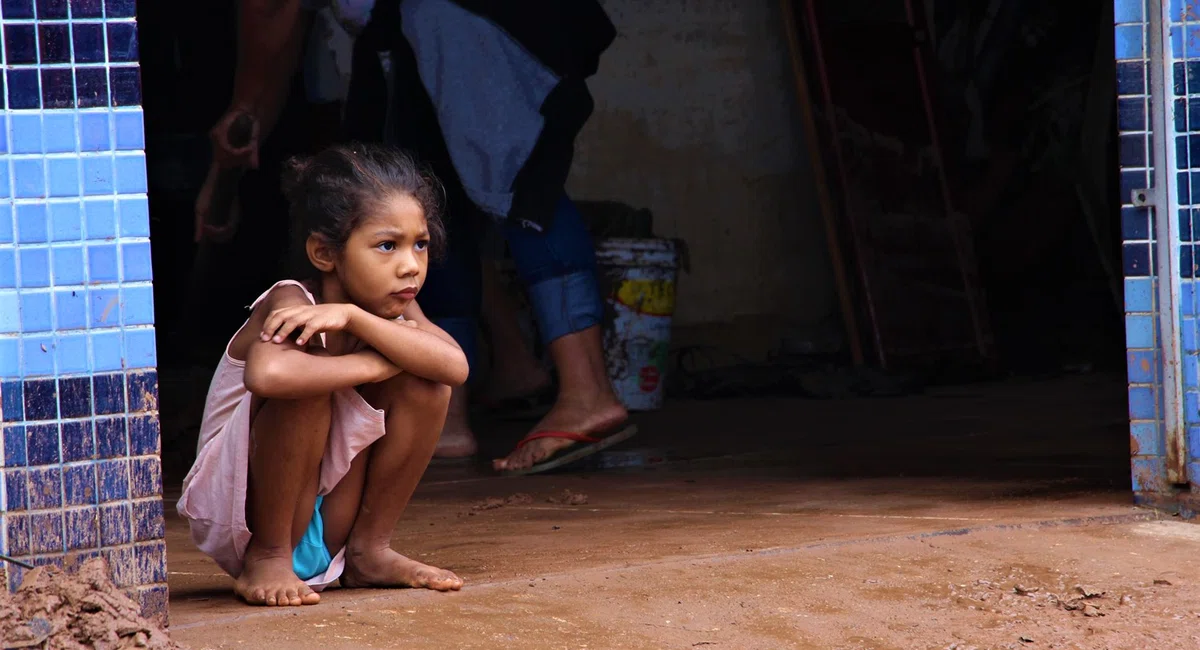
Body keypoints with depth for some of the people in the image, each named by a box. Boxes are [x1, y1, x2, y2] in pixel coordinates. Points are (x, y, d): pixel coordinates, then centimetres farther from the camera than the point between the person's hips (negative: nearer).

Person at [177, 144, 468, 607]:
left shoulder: (393, 310, -3)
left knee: (425, 384, -9)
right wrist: (377, 363, -32)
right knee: (307, 383, -31)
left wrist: (354, 317, -32)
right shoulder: (291, 305, -23)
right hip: (236, 518, -6)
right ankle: (267, 560, -15)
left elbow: (455, 365, -23)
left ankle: (368, 550, 2)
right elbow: (266, 375, -47)